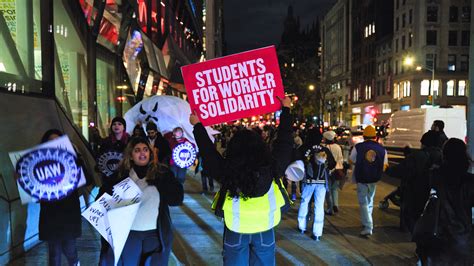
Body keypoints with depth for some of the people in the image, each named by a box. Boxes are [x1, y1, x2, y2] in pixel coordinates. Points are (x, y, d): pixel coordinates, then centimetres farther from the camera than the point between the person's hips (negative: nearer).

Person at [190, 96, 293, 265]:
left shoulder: (226, 170, -23)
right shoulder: (272, 167, -20)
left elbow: (208, 151, -7)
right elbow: (284, 142, -6)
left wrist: (197, 125, 7)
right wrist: (286, 109, 6)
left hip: (236, 231, -1)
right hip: (265, 230, 1)